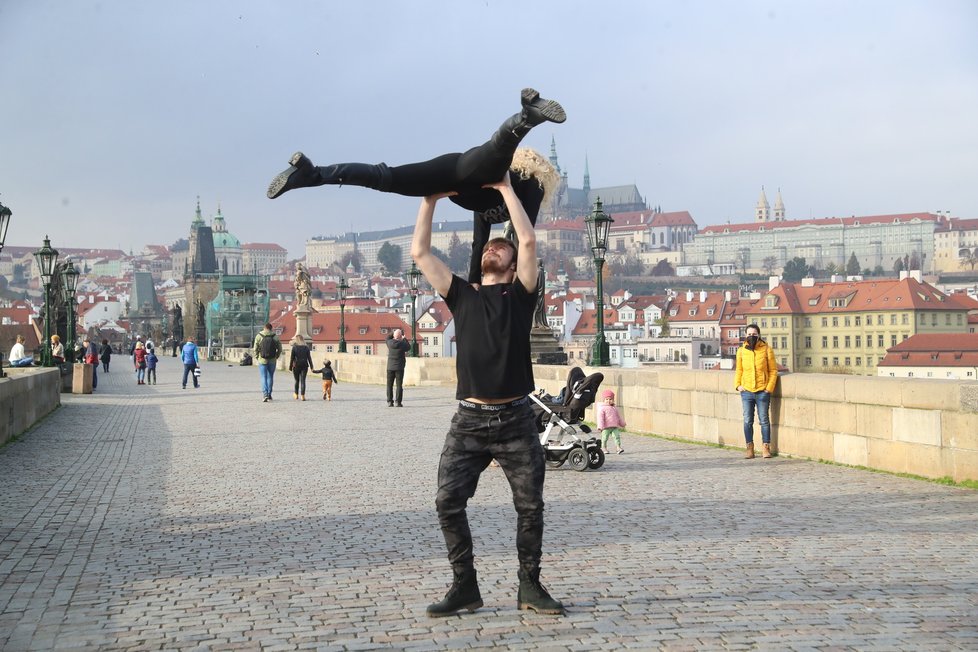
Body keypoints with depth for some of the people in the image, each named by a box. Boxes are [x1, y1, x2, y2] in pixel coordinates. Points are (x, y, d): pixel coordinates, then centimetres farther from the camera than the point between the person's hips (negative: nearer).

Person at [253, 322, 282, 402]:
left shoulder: (259, 336, -5)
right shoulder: (275, 337, -2)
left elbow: (255, 348, -4)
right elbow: (279, 349, 2)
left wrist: (256, 358, 9)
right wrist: (276, 357, 17)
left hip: (262, 360, -1)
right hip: (272, 361, 2)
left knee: (264, 378, 1)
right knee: (270, 377, 14)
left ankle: (265, 395, -13)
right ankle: (269, 394, 19)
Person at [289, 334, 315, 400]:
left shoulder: (294, 347, -6)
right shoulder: (306, 347, 2)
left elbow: (292, 358, -5)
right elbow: (309, 357, 2)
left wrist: (290, 367, 1)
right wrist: (311, 366, 7)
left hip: (296, 366, -1)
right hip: (304, 365, 1)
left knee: (297, 380, 13)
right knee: (303, 380, 1)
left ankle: (296, 394, 22)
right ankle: (302, 395, -7)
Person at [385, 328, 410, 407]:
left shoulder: (389, 342, -5)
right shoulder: (402, 344, -13)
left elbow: (388, 337, 19)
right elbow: (408, 348, 9)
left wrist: (394, 332, 26)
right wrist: (405, 339, 19)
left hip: (390, 367, 2)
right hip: (399, 368, -2)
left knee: (389, 385, 9)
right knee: (399, 385, 2)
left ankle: (390, 402, 5)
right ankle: (398, 402, -1)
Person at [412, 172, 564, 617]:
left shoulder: (520, 295, 8)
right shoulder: (462, 295, 13)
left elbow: (529, 241, -4)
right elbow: (420, 252, 10)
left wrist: (506, 188, 1)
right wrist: (430, 200, 11)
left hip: (516, 420, -1)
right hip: (469, 420, 2)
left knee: (530, 506, 2)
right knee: (448, 502, -6)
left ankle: (529, 586, 16)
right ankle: (465, 587, 5)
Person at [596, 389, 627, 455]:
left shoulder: (614, 408, 16)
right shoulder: (602, 408, -5)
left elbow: (618, 416, 28)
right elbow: (600, 417, -13)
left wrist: (622, 423, 34)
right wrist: (600, 426, -21)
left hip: (615, 427, 5)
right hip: (606, 427, -5)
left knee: (617, 436, -8)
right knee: (605, 438, 0)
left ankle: (619, 448, -11)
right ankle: (604, 449, 13)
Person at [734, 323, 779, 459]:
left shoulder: (766, 350, -1)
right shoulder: (741, 351, 5)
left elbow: (773, 370, 1)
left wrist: (769, 387, -7)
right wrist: (737, 385, -1)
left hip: (762, 392, -2)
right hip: (746, 392, 2)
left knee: (764, 420, 4)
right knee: (747, 421, 4)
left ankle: (766, 447, 12)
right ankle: (749, 448, 12)